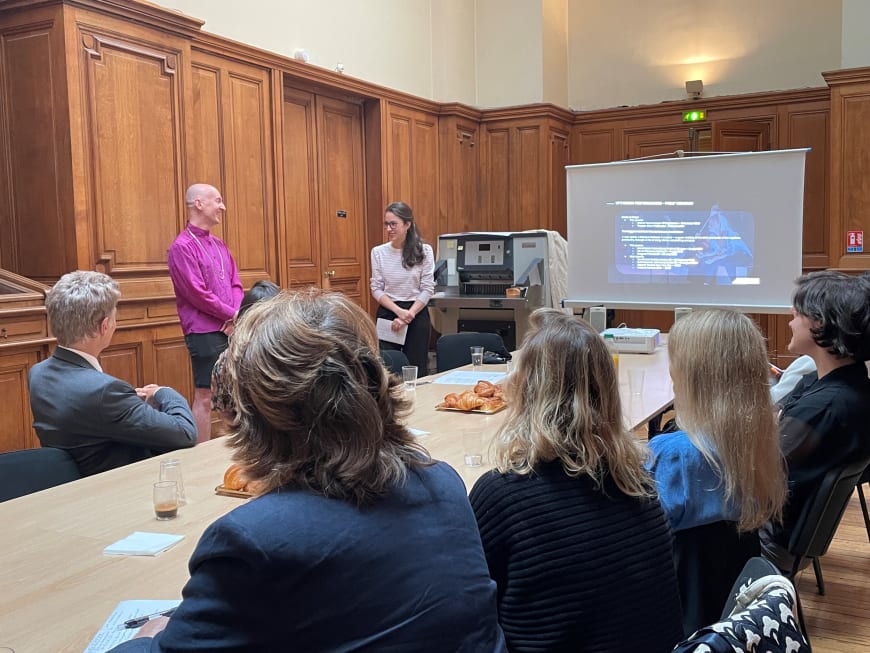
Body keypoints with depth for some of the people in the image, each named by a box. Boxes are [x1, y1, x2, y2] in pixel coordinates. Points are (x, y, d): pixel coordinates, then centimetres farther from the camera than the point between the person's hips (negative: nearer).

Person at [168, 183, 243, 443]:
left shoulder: (219, 245, 14)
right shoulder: (183, 246, -10)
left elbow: (236, 284, 12)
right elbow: (198, 294, -16)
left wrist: (237, 316, -6)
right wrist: (232, 314, -9)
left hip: (231, 329, 8)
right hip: (205, 332, -7)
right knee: (205, 396, -3)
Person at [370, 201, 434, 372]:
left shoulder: (424, 251, -2)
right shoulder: (378, 252, 0)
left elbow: (427, 289, -3)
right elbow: (376, 289, 0)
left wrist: (408, 316, -12)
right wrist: (399, 311, -13)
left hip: (417, 314, -1)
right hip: (387, 314, 1)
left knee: (416, 370, 3)